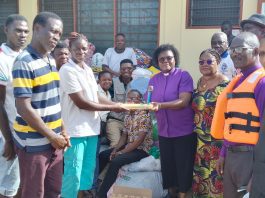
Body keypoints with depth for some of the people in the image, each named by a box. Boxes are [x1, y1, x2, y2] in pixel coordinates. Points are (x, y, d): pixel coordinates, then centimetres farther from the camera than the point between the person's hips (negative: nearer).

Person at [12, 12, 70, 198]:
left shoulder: (51, 61, 8)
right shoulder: (24, 63, -16)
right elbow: (24, 109, -20)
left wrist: (62, 132, 9)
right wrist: (52, 136, -13)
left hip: (54, 140, 7)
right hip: (34, 144, -7)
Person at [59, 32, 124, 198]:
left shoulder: (88, 70, 11)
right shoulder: (67, 70, -13)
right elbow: (81, 103, -17)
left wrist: (118, 104, 2)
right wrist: (111, 108, -12)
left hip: (91, 127, 8)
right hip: (76, 129, -8)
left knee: (88, 169, 16)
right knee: (74, 172, 0)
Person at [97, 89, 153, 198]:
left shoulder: (144, 115, -16)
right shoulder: (127, 116, 9)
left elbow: (139, 140, -21)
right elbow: (124, 136, 10)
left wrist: (121, 152, -19)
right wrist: (115, 150, -7)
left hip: (141, 149, -8)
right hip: (129, 146, 8)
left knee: (116, 161, -27)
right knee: (102, 155, 1)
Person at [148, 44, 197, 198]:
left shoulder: (184, 76, -10)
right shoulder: (154, 80, 7)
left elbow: (184, 101, -22)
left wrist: (160, 105, -32)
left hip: (184, 132, -5)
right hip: (164, 132, 5)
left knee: (184, 167, 5)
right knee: (167, 166, 15)